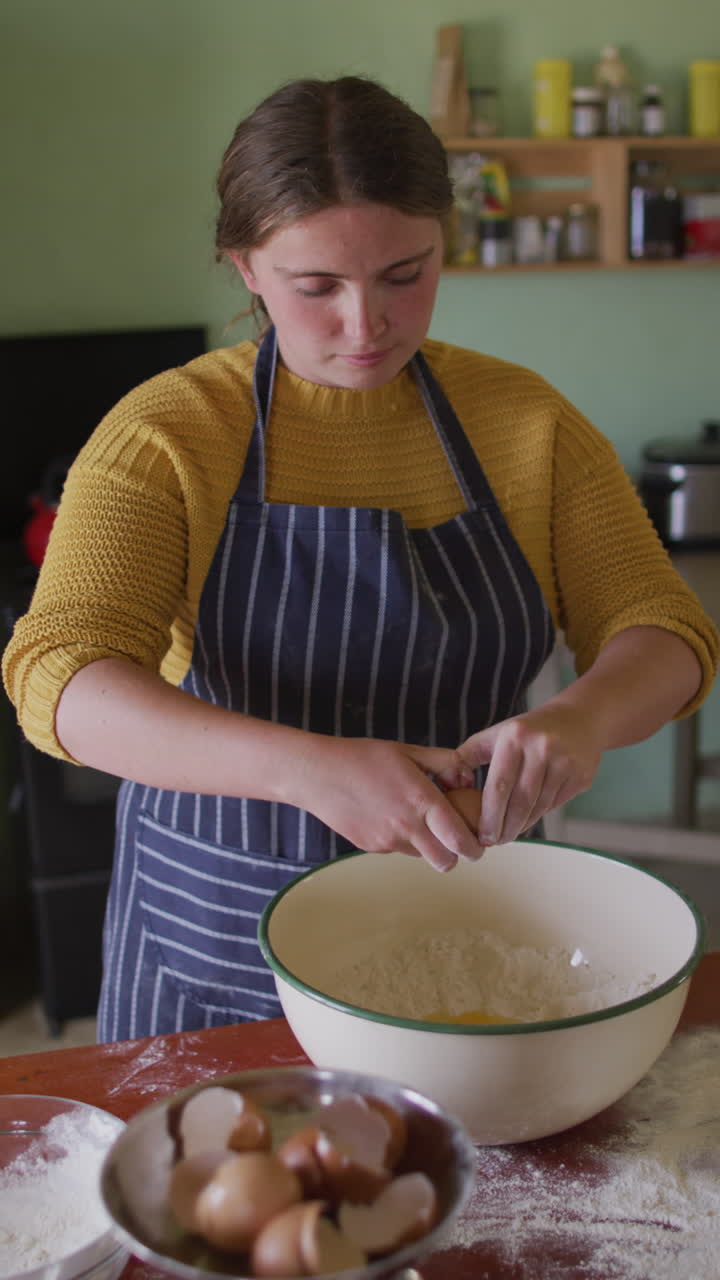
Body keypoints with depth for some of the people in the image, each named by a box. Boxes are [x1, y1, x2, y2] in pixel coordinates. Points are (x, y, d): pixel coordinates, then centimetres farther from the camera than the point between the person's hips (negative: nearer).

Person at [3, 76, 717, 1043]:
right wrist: (312, 767, -39)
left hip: (465, 907, 2)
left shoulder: (528, 420, -5)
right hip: (220, 923, -2)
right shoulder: (167, 430, -12)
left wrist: (585, 717, -29)